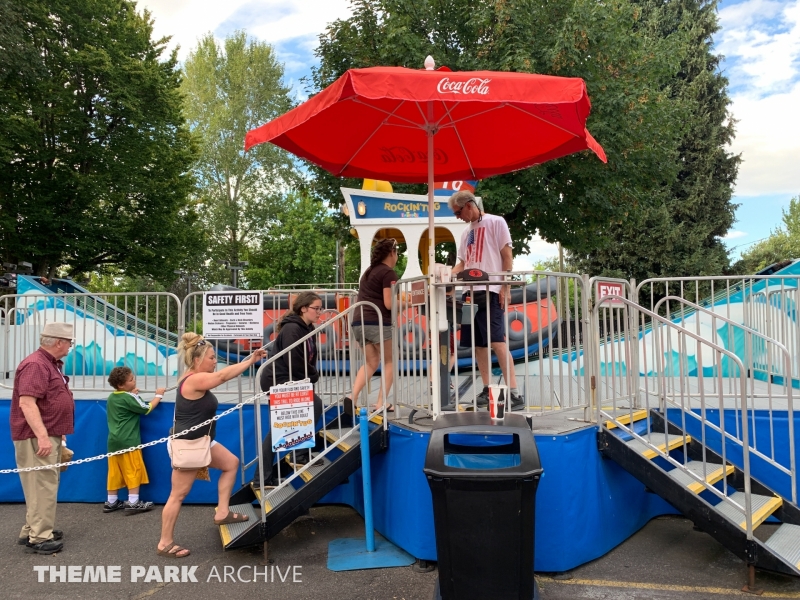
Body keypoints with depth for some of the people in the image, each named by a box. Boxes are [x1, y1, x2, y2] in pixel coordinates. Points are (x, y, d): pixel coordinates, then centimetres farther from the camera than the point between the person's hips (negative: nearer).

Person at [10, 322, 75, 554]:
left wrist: (57, 434, 24)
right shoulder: (35, 364, -18)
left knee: (45, 485, 16)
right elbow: (26, 403, -25)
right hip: (37, 437, -10)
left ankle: (32, 530, 26)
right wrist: (42, 436, -28)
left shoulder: (52, 364, 14)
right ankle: (39, 538, -1)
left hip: (50, 435, 11)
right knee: (42, 486, -7)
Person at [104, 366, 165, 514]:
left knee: (115, 472, 12)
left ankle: (111, 502, 18)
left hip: (114, 441, 7)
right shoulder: (129, 398, -14)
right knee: (133, 471, -1)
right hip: (128, 441, -7)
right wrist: (158, 395, 1)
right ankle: (133, 503, 0)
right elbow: (147, 409, -10)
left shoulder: (112, 398, 9)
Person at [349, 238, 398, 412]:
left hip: (359, 323, 7)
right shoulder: (388, 273, -4)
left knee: (371, 363, 18)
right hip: (378, 323, -7)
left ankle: (352, 399, 2)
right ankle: (380, 404, 9)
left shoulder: (368, 272, 22)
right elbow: (389, 304, -12)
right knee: (389, 361, 12)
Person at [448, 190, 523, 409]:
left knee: (497, 341, -14)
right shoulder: (467, 233, 20)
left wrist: (505, 287, -13)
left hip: (491, 291, -8)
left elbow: (507, 256, -5)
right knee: (478, 344, 7)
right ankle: (487, 390, 15)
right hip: (471, 292, 8)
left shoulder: (495, 222, 0)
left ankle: (514, 393, -12)